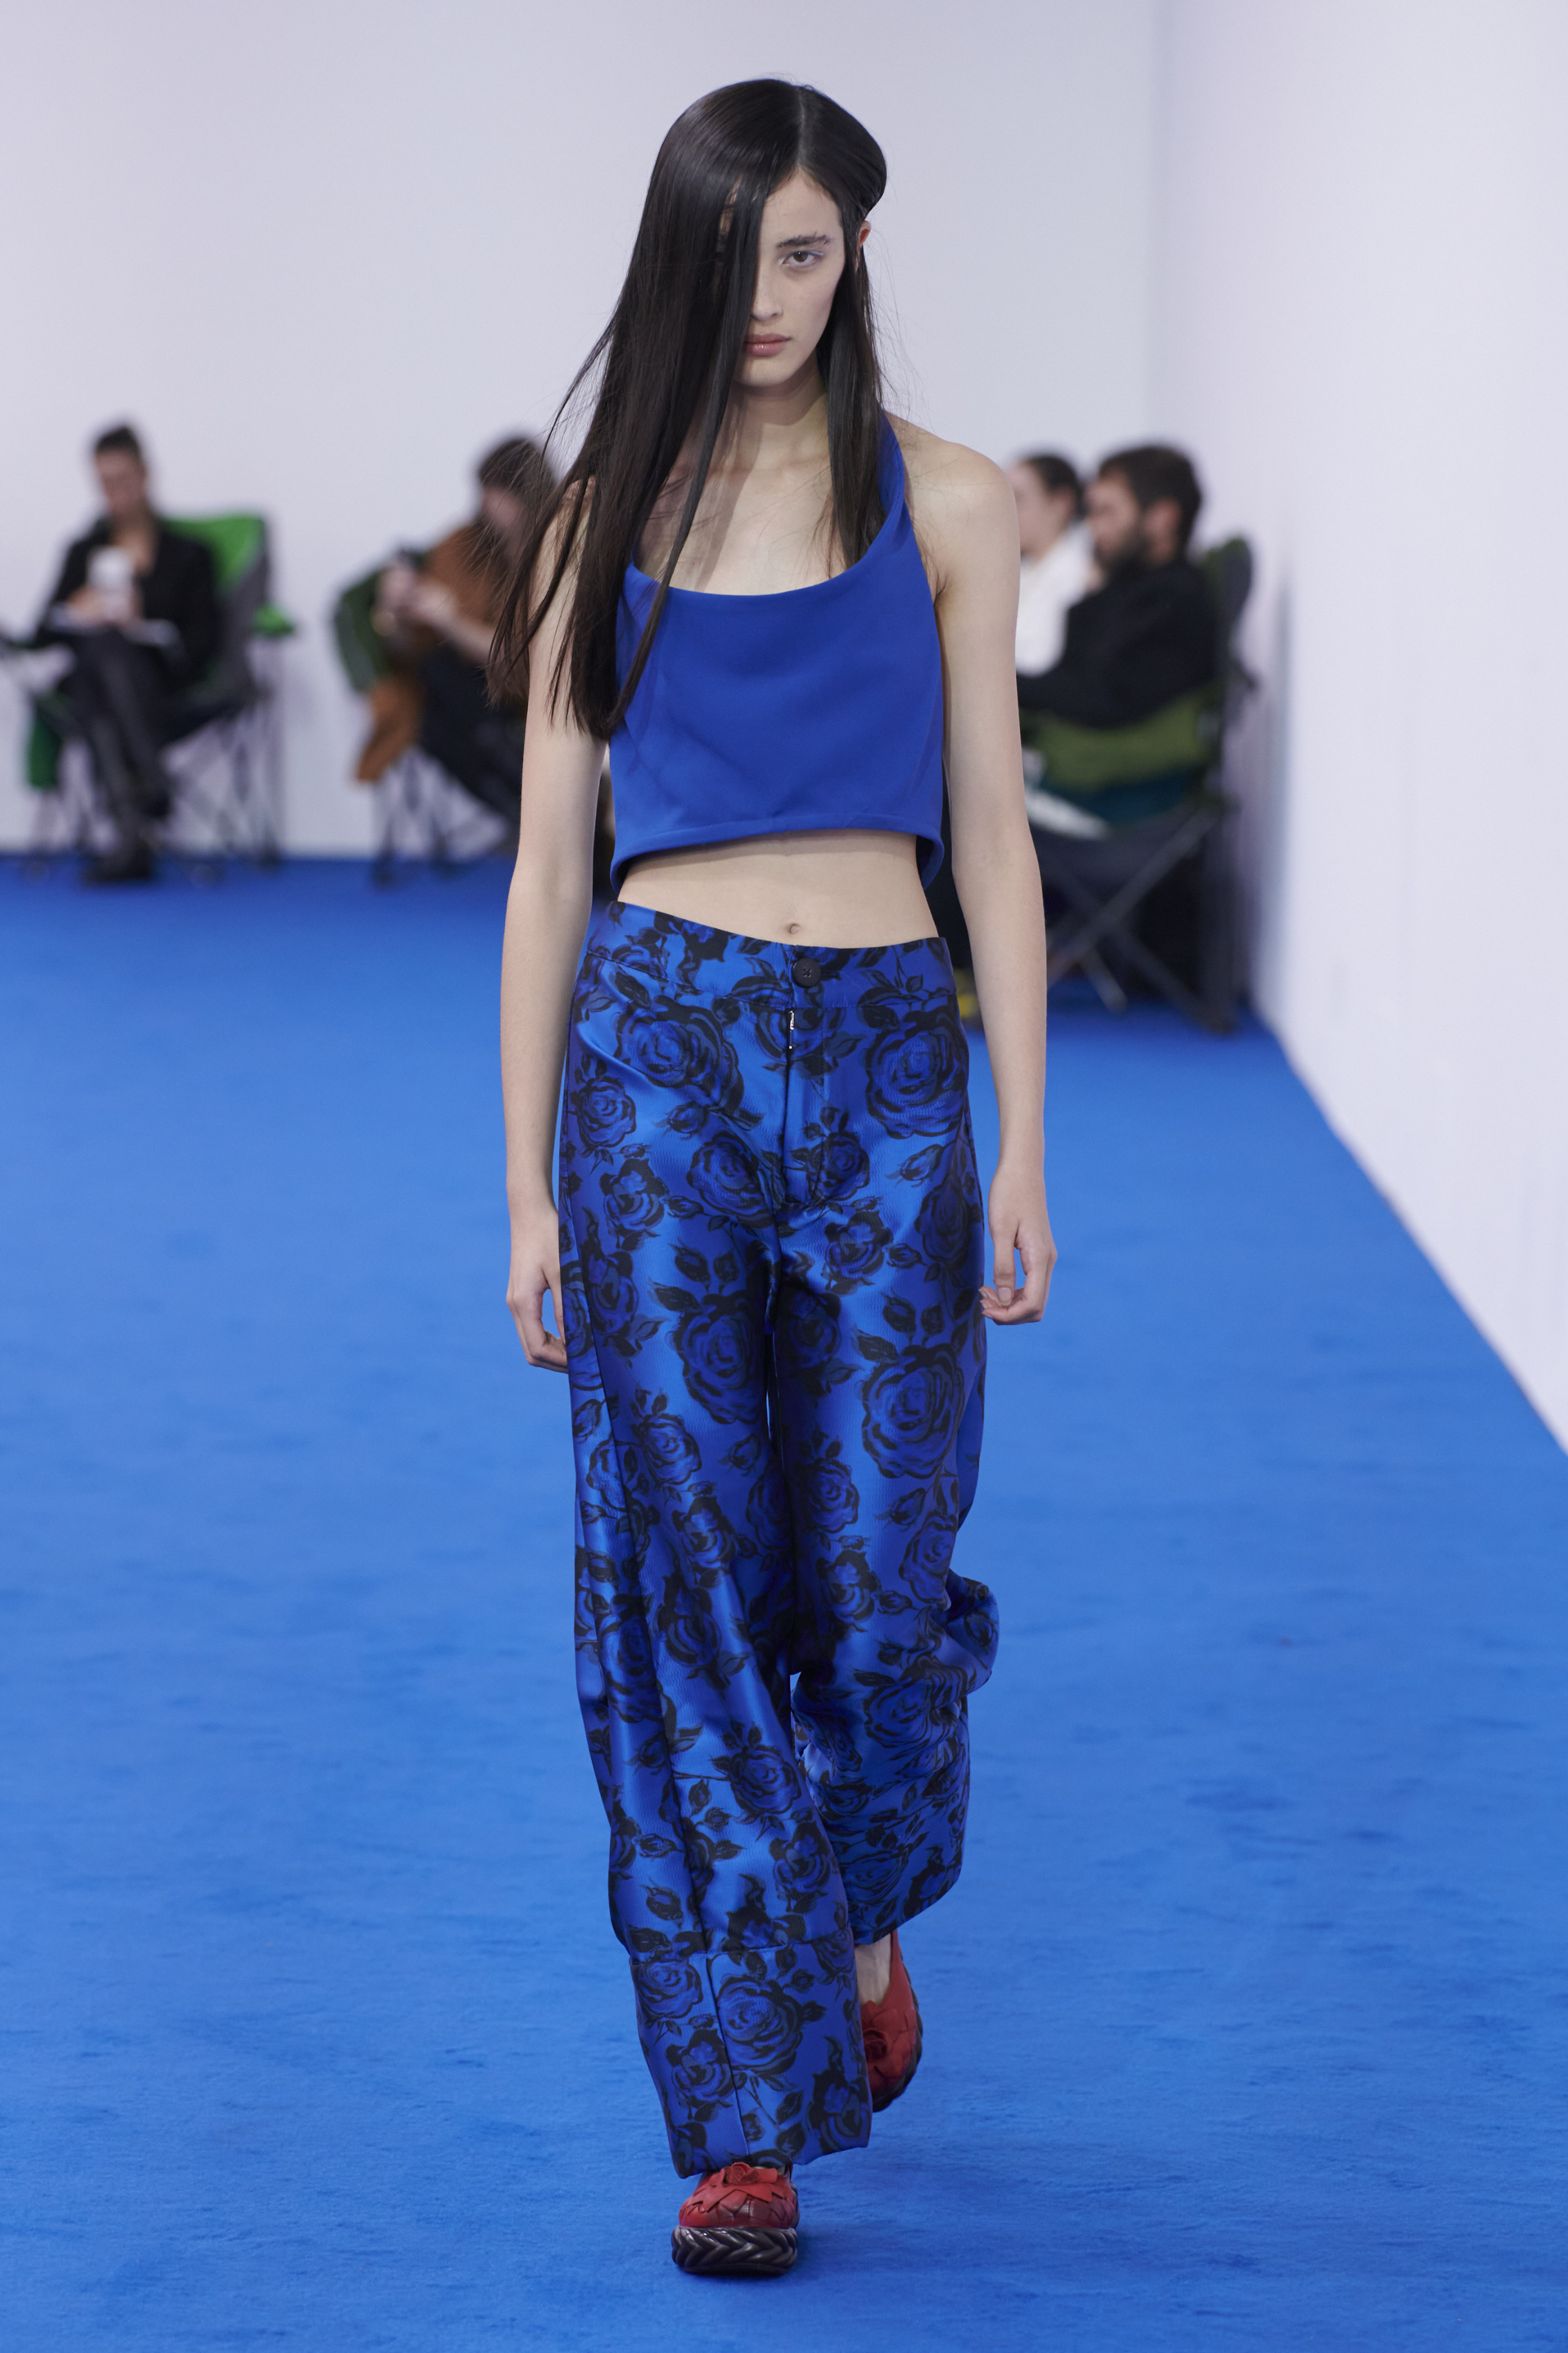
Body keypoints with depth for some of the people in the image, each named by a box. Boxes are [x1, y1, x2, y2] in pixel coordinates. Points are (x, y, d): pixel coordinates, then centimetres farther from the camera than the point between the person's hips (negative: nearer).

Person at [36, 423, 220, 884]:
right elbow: (42, 633, 15)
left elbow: (203, 642, 6)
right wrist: (78, 613, -6)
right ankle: (134, 836, -54)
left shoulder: (187, 556, 18)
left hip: (154, 682, -2)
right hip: (89, 684, 2)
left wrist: (147, 629, -12)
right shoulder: (83, 552, 26)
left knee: (107, 646, -38)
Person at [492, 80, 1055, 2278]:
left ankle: (867, 1912, 34)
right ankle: (748, 2120, 2)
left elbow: (992, 837, 4)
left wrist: (1024, 1154, -1)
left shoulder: (943, 508, 5)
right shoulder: (603, 523, 8)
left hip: (883, 1058, 0)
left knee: (877, 1578, 0)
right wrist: (529, 1187, 5)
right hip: (658, 1049, 1)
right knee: (688, 1581, -2)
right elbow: (549, 870, 9)